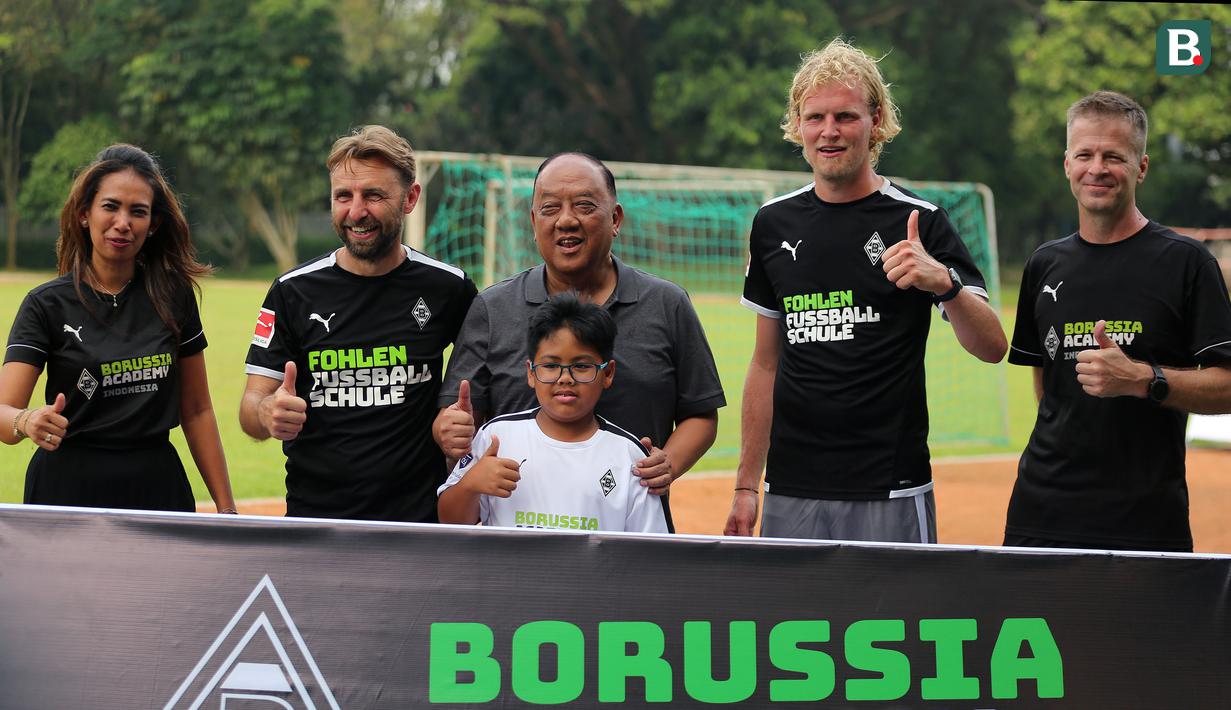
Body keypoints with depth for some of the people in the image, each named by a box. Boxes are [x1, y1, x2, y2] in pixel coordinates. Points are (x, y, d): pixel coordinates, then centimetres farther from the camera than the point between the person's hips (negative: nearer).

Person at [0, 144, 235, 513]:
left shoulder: (173, 295, 3)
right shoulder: (47, 304, -5)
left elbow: (196, 410, 7)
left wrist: (226, 508, 2)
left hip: (158, 486, 2)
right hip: (68, 486, -2)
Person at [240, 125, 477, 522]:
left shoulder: (448, 288, 0)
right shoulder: (293, 292, 0)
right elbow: (251, 406, -1)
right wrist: (267, 414, -25)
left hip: (420, 515, 0)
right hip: (312, 514, 0)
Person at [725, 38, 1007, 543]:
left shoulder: (919, 222, -4)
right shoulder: (773, 224, 9)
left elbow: (991, 348, -11)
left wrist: (944, 282, -31)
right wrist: (746, 485, 13)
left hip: (889, 497, -4)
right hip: (791, 495, 4)